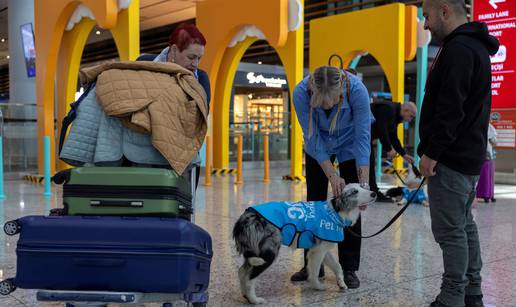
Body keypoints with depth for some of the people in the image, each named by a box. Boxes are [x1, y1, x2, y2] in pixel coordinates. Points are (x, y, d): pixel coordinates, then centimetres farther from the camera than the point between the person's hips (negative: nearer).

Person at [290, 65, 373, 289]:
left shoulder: (356, 89, -36)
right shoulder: (301, 93, -33)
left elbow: (363, 138, -32)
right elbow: (313, 138, -25)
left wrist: (364, 183, -34)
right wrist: (332, 175, -29)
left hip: (349, 143, -1)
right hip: (318, 144, 2)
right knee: (314, 201, 2)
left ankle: (349, 268, 4)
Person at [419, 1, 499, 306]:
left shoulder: (458, 49, -15)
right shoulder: (476, 46, 18)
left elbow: (450, 109, -23)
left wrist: (431, 152, -19)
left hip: (451, 158, -11)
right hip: (470, 155, 11)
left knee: (450, 230, -5)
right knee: (464, 224, 16)